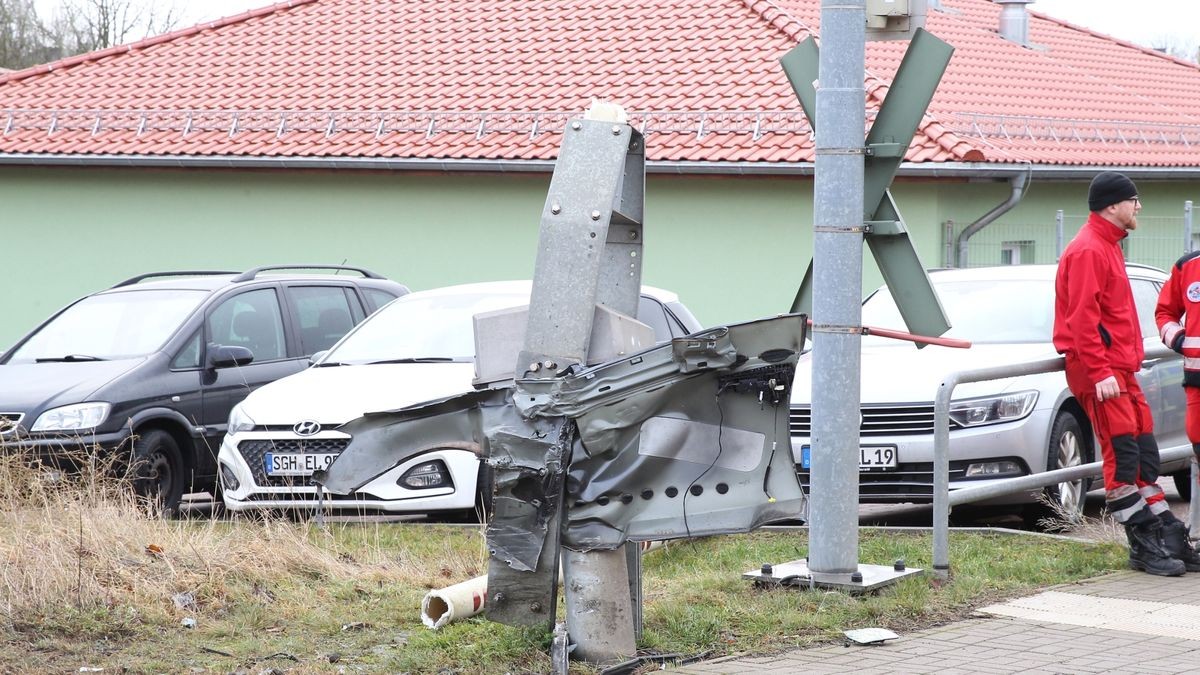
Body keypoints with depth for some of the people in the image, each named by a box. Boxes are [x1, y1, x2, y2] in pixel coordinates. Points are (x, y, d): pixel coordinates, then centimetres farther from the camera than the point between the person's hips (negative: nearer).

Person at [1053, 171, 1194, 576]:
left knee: (1144, 452, 11)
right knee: (1122, 454, -10)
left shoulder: (1107, 246, 19)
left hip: (1119, 367, 11)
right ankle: (1144, 547, -8)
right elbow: (1082, 318, -21)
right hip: (1098, 368, -11)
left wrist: (1129, 356, 20)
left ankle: (1167, 538, 15)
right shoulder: (1087, 250, -14)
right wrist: (1099, 372, -24)